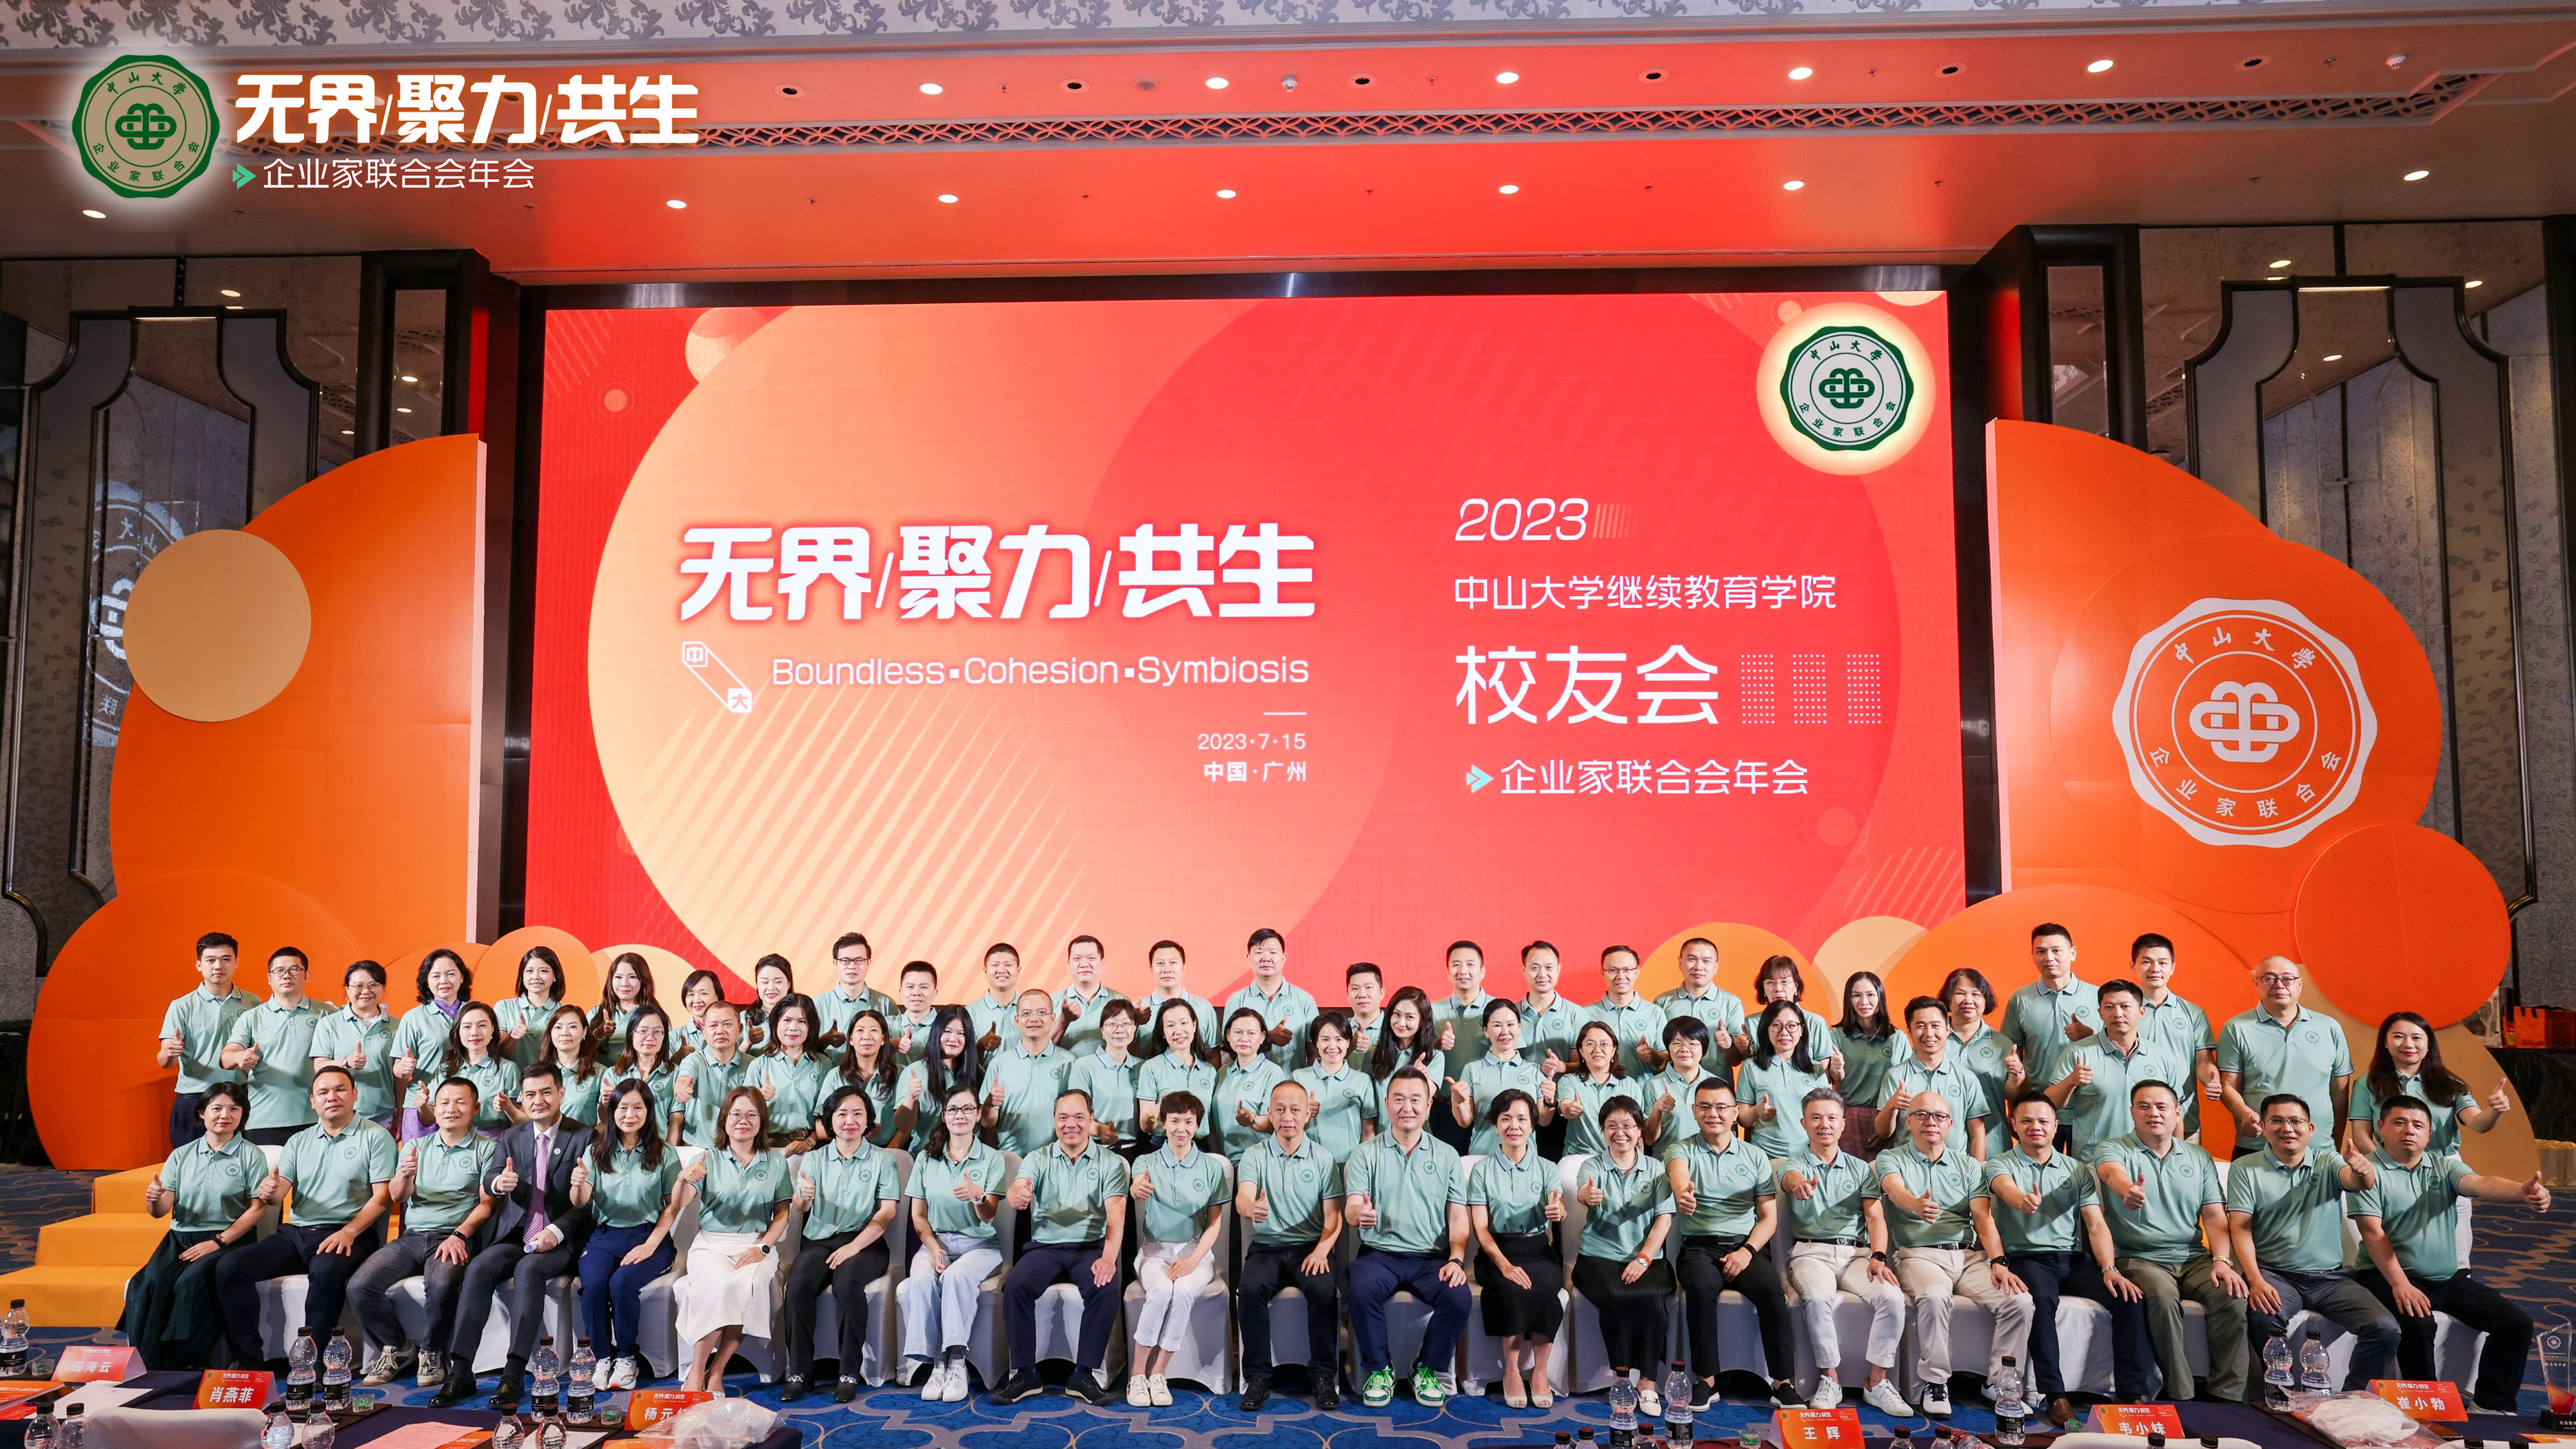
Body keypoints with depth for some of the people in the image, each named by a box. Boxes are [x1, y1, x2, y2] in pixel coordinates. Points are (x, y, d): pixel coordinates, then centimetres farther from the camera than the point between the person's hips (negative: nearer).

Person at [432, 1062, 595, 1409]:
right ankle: (460, 1372, -24)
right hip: (513, 1237, 4)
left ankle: (514, 1374, -34)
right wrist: (499, 1183, -25)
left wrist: (556, 1232, -19)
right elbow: (489, 1181, 0)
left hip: (558, 1241, -4)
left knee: (529, 1270, -33)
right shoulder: (510, 1138, 15)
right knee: (478, 1269, -24)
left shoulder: (584, 1138, 1)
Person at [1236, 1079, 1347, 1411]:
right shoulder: (1254, 1156, 5)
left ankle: (1324, 1376, -14)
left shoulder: (1323, 1159, 6)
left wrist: (1322, 1249, -16)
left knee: (1324, 1290, -30)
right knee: (1249, 1288, -29)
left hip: (1311, 1247, 0)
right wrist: (1251, 1208, -38)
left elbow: (1333, 1216, 4)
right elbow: (1242, 1198, -13)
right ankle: (1257, 1377, -16)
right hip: (1267, 1246, 0)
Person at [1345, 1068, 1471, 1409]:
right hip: (1380, 1252, -1)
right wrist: (1359, 1213, -31)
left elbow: (1458, 1215, 8)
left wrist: (1456, 1258, -10)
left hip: (1431, 1256, 1)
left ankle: (1428, 1370, 0)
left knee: (1459, 1297, -27)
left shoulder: (1446, 1155, 11)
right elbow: (1351, 1209, -5)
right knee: (1362, 1291, -32)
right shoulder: (1366, 1154, 5)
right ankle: (1379, 1370, -6)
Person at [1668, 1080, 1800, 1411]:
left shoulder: (1756, 1157, 15)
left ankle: (1783, 1383, -18)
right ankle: (1706, 1381, -21)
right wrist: (1682, 1191, -44)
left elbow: (1769, 1217, 11)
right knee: (1700, 1288, -33)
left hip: (1746, 1246, 2)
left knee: (1772, 1291, -29)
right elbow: (1678, 1171, -18)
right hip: (1700, 1246, -1)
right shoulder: (1683, 1150, 8)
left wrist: (1748, 1251, -9)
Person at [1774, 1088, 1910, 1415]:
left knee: (1892, 1296, -26)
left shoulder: (1860, 1168, 17)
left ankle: (1877, 1383, -14)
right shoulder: (1794, 1164, 7)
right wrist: (1800, 1184, -48)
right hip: (1810, 1251, -3)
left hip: (1855, 1252, 3)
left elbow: (1876, 1217, 7)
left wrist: (1878, 1257, -14)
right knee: (1817, 1297, -34)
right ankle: (1830, 1380, -17)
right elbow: (1792, 1176, -21)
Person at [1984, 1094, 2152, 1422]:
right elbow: (2006, 1188, -20)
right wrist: (2023, 1200, -46)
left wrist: (2109, 1269, -11)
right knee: (2041, 1301, -35)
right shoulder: (2001, 1164, 5)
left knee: (2129, 1298, -22)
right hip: (2027, 1257, -4)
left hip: (2074, 1259, 4)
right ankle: (2054, 1397, -29)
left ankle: (2134, 1395, -16)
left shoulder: (2076, 1169, 16)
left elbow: (2096, 1224, 7)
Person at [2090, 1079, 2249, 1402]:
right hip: (2139, 1258, -4)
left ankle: (2227, 1396, -15)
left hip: (2193, 1258, 4)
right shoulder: (2114, 1150, 2)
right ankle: (2180, 1396, -24)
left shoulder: (2198, 1157, 16)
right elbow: (2113, 1172, -23)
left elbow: (2214, 1215, 10)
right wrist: (2128, 1190, -49)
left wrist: (2222, 1261, -9)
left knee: (2232, 1295, -25)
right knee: (2162, 1296, -33)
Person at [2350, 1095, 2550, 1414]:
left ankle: (2489, 1406, 1)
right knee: (2417, 1321, -32)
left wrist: (2522, 1191, -37)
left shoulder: (2444, 1165, 9)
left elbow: (2480, 1184, -14)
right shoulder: (2370, 1171, -5)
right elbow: (2373, 1233, -13)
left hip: (2449, 1279, 6)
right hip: (2389, 1276, -6)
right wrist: (2400, 1284, -25)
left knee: (2517, 1322, -5)